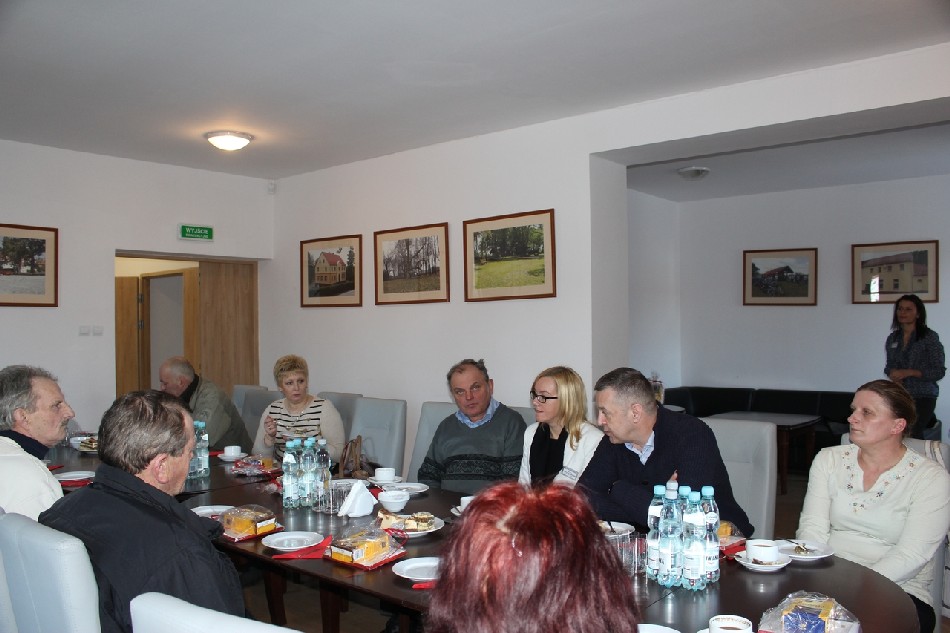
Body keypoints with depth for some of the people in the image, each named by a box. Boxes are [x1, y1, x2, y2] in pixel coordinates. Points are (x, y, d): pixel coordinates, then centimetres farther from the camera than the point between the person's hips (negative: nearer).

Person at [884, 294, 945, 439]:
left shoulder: (929, 337, -6)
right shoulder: (893, 338, 10)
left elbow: (939, 371, -8)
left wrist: (908, 372, -16)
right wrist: (893, 374, -5)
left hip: (923, 396, -4)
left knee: (912, 435, -15)